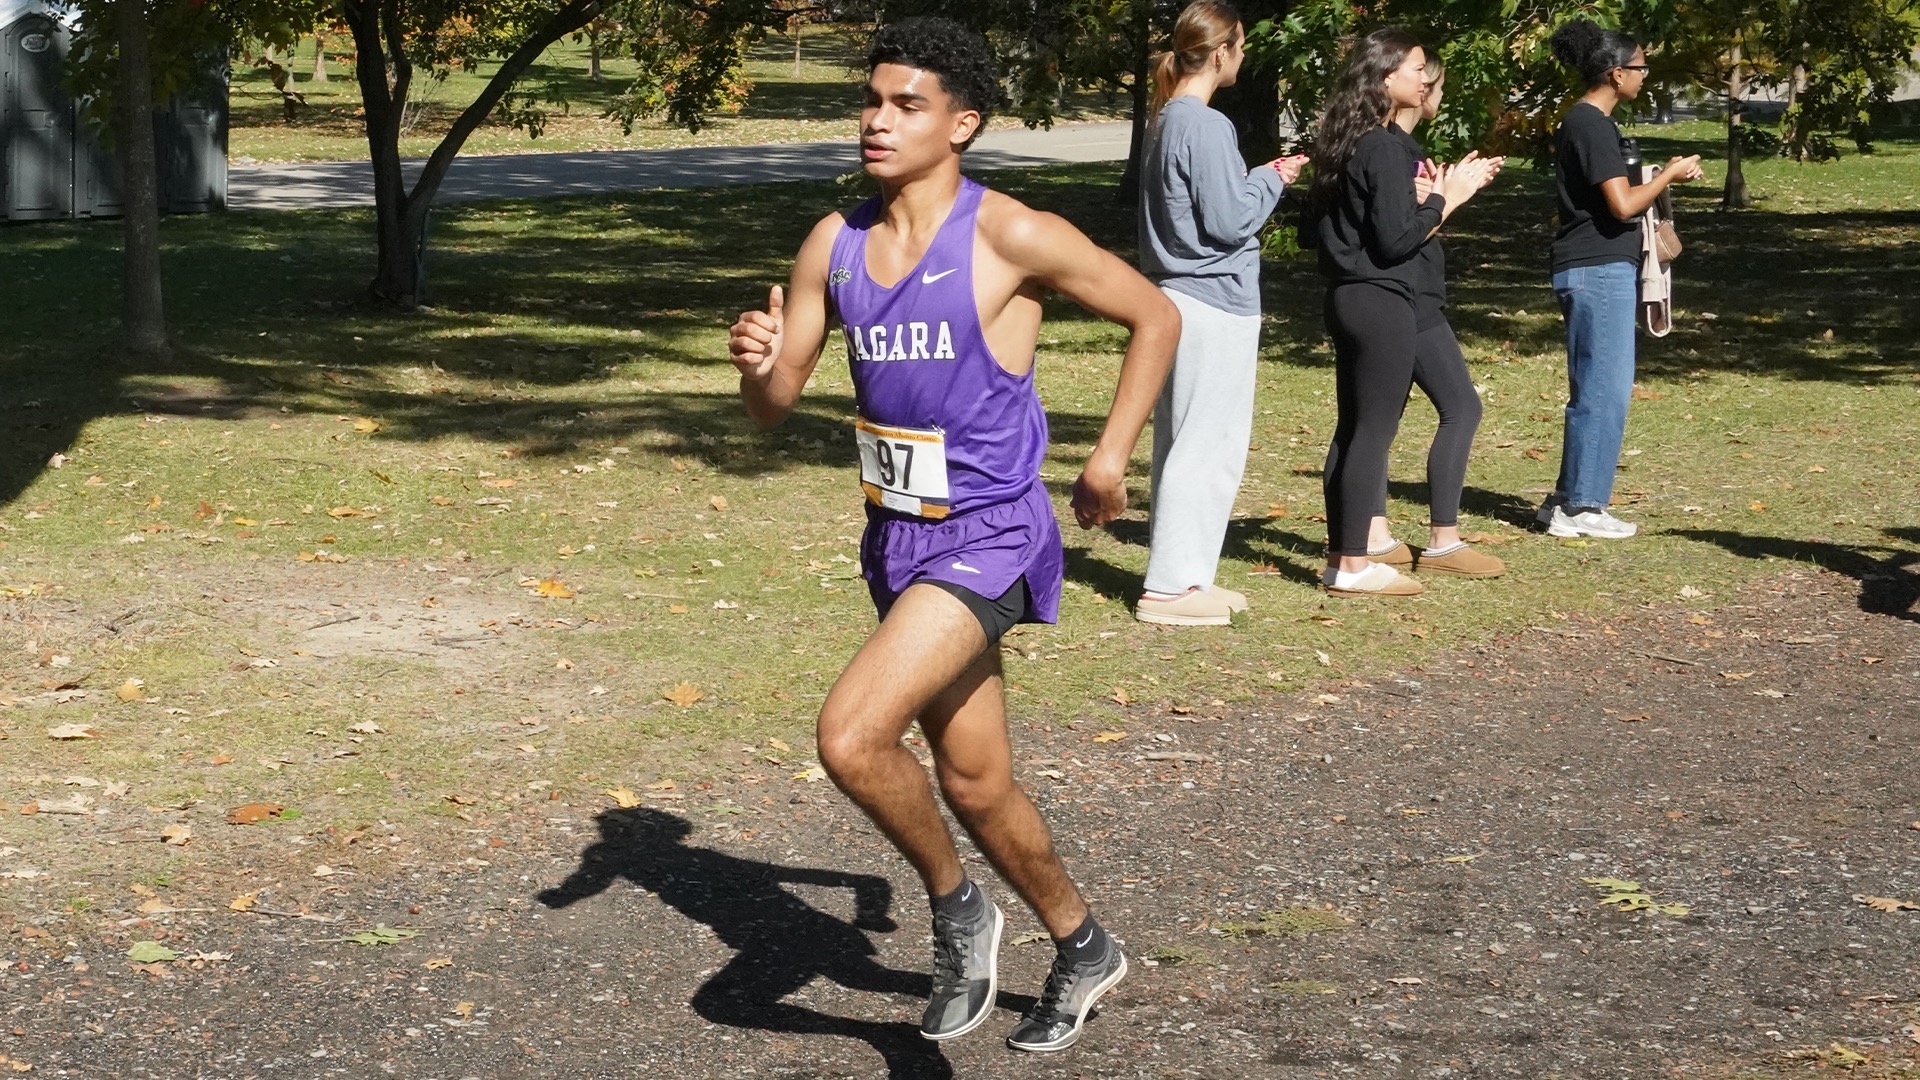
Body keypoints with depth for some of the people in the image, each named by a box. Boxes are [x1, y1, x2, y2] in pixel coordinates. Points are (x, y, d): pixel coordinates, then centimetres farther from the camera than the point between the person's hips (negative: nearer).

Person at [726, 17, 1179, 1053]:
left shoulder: (1009, 236, -15)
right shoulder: (834, 242, 1)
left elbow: (1155, 316, -4)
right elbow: (773, 406, 5)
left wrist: (1109, 458, -6)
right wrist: (758, 364, -18)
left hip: (987, 539, -7)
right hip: (898, 539, 7)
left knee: (850, 737, -22)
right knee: (974, 784, 16)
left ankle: (955, 907, 4)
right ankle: (1082, 949, 39)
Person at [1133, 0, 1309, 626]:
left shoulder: (1169, 121, 12)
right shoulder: (1207, 128, -17)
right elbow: (1229, 220, -17)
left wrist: (1262, 177, 13)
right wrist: (1274, 181, -2)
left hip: (1178, 297, 10)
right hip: (1216, 302, -10)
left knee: (1183, 443, 13)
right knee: (1210, 447, -5)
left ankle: (1179, 577, 19)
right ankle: (1172, 586, -3)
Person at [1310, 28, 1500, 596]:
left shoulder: (1348, 140, 12)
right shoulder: (1385, 147, -17)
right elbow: (1395, 238, -19)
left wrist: (1447, 188, 13)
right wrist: (1445, 198, -6)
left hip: (1348, 296, 9)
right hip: (1382, 302, -9)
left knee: (1352, 428, 13)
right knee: (1374, 432, -4)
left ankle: (1341, 556, 18)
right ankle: (1353, 566, 0)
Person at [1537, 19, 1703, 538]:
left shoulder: (1585, 122, 16)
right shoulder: (1592, 126, -15)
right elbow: (1622, 204, -19)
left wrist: (1663, 177, 15)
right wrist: (1671, 174, -7)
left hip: (1600, 272, 11)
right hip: (1598, 272, -11)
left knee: (1593, 391, 14)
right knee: (1603, 391, -6)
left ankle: (1570, 498, 19)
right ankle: (1581, 507, -2)